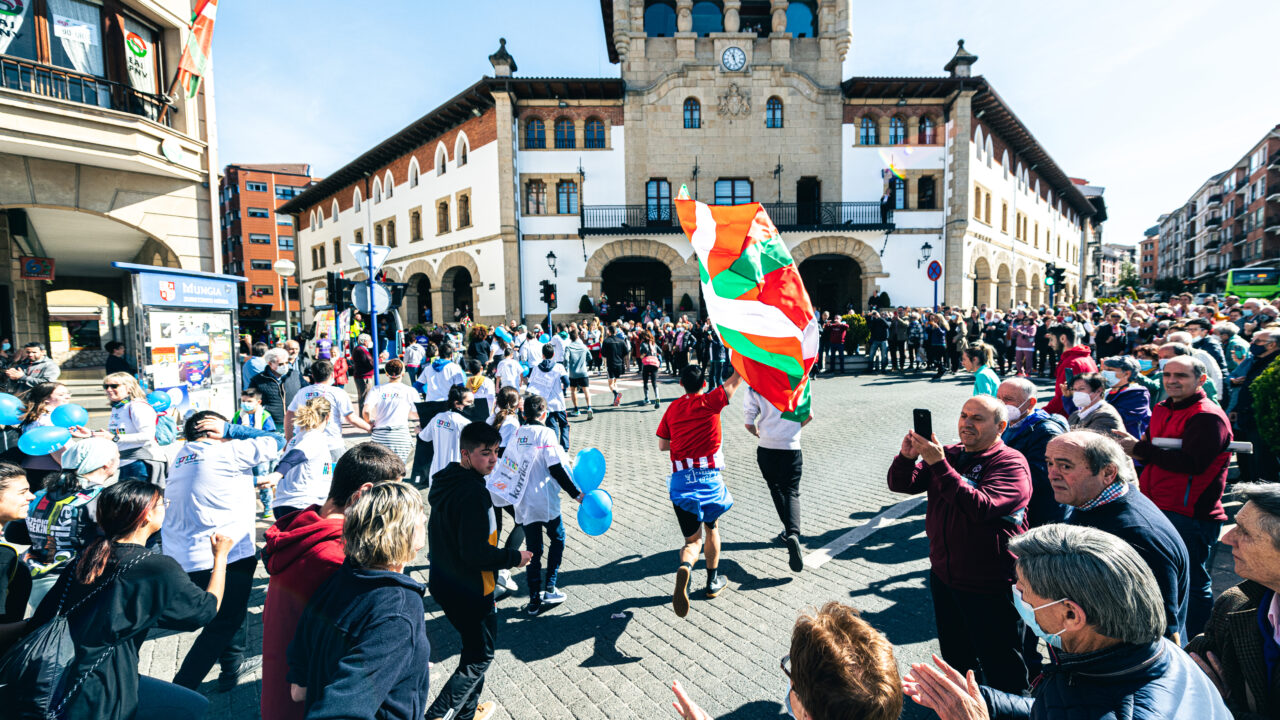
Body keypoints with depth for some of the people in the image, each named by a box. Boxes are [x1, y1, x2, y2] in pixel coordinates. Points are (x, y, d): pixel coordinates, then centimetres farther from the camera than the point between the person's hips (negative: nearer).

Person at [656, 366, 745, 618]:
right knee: (711, 526, 24)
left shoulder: (673, 407, 7)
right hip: (709, 476, -1)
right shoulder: (711, 401, -3)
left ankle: (685, 567, -27)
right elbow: (737, 377, 2)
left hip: (680, 479, 2)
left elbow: (662, 445, 12)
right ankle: (713, 581, 34)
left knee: (693, 540, 6)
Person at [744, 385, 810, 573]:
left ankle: (788, 531, 26)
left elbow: (749, 424, -7)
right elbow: (808, 416, 5)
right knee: (791, 492, 3)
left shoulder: (754, 389, -6)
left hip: (767, 449, 0)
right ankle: (793, 533, -20)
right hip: (792, 449, 0)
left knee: (776, 489, 20)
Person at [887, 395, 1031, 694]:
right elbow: (901, 485, -3)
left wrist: (939, 465, -36)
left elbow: (981, 507, -31)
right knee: (955, 656, 25)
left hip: (990, 588, -6)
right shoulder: (949, 454, 3)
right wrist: (907, 456, -23)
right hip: (943, 576, 7)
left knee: (1001, 667, 9)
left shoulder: (1011, 463, -15)